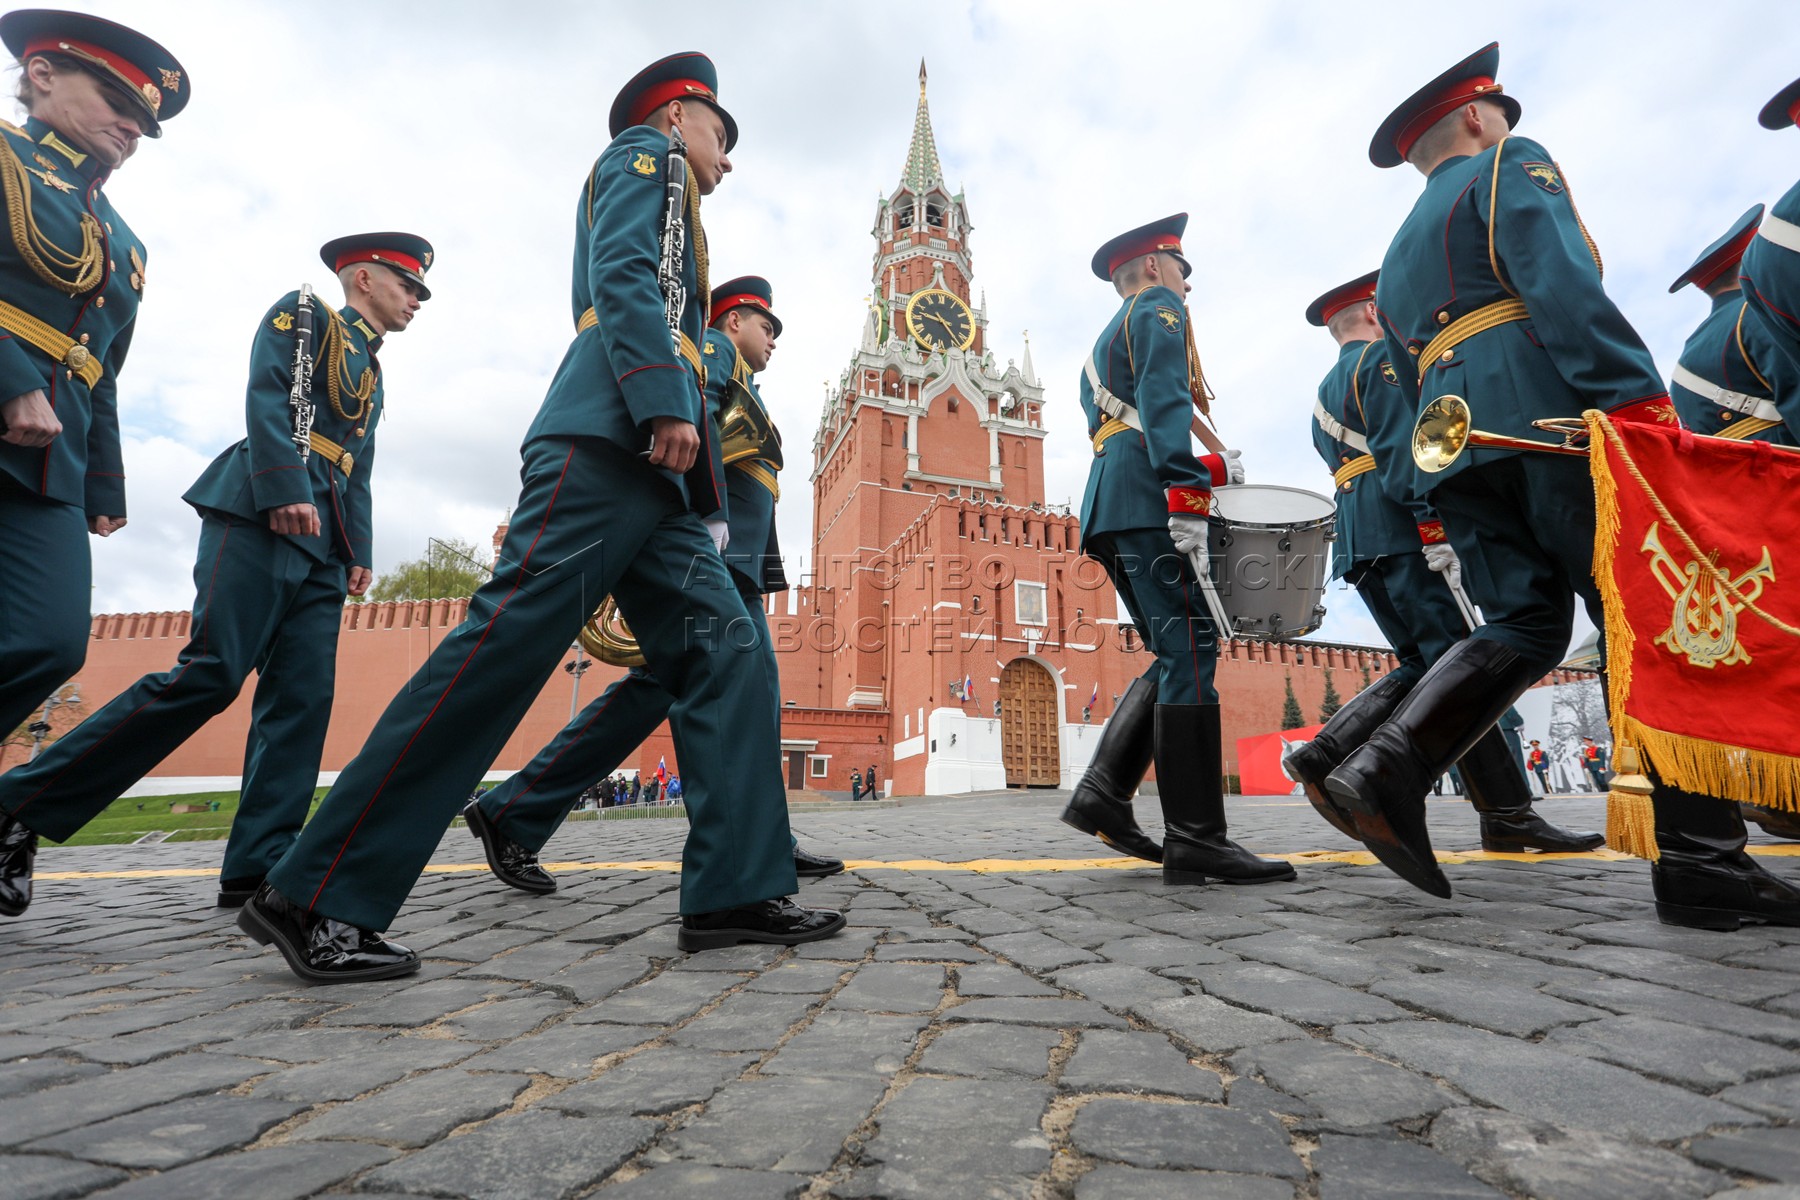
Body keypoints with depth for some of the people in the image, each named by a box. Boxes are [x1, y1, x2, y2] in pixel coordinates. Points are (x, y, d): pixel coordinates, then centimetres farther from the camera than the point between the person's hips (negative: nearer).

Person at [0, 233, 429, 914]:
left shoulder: (372, 374, 28)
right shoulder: (303, 315, 8)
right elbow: (267, 395, -8)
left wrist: (359, 553, 11)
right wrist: (288, 493, -20)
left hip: (321, 546, 7)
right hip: (263, 518, -7)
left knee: (302, 698, -4)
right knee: (210, 674, -16)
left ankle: (258, 869, -4)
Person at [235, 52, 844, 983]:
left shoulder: (663, 199, 38)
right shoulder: (644, 153, 13)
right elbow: (622, 272, -7)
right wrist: (668, 401, -20)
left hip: (644, 470, 10)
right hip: (606, 442, -10)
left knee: (722, 653, -3)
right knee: (503, 647, -16)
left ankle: (736, 890, -5)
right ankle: (315, 897, -8)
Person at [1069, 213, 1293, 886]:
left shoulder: (1103, 346, 34)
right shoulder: (1158, 309, 6)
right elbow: (1162, 404, -12)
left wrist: (1210, 468, 22)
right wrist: (1189, 500, -22)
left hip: (1110, 513, 10)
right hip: (1147, 502, -10)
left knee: (1178, 657, 8)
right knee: (1189, 655, -14)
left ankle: (1103, 793, 0)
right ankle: (1196, 839, -15)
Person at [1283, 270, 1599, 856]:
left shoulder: (1324, 395, 28)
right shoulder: (1383, 359, 0)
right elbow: (1405, 453, -14)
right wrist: (1439, 534, -20)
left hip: (1359, 543, 9)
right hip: (1403, 532, -9)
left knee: (1426, 666, 8)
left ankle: (1325, 757, -2)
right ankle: (1508, 815, -4)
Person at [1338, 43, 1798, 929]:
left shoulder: (1398, 256, 32)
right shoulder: (1511, 166, 11)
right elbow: (1561, 281, -10)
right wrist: (1636, 393, -18)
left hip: (1452, 439, 7)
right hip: (1546, 410, -7)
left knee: (1522, 626, 3)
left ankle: (1389, 766, -17)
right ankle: (1700, 857, -8)